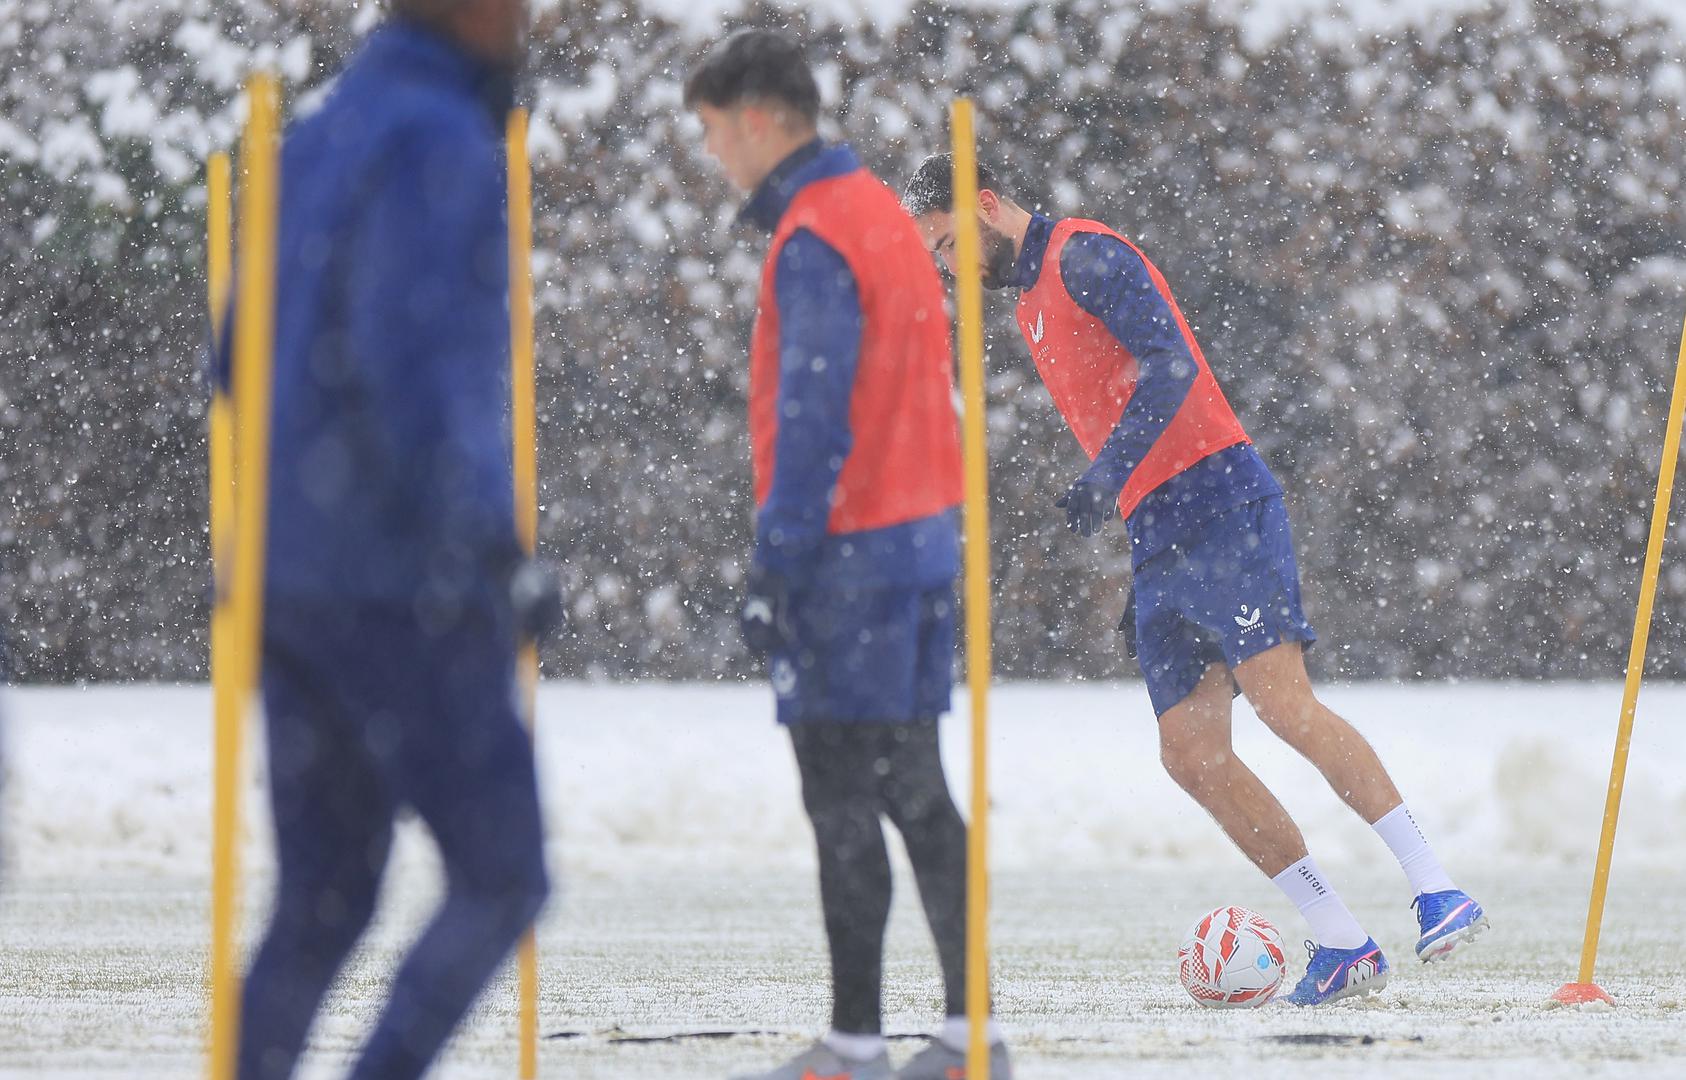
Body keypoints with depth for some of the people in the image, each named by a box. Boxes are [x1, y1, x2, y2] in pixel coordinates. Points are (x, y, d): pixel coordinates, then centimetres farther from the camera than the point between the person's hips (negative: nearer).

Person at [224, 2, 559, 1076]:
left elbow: (244, 368, 21)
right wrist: (496, 547, -23)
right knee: (501, 884, -1)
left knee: (322, 903, 10)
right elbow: (413, 361, -23)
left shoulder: (317, 143, 16)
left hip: (291, 579, 9)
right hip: (408, 586, -9)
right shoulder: (437, 143, -13)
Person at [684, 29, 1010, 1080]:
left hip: (852, 556, -9)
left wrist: (778, 566, -17)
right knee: (912, 789, 12)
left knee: (844, 798, -6)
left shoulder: (814, 240, -14)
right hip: (921, 536, 9)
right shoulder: (886, 214, 16)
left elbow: (813, 416, -18)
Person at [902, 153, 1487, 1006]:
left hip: (1217, 501, -9)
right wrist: (1146, 579, 26)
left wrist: (1106, 477, -26)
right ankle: (1341, 945, -2)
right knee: (1190, 753, -2)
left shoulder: (1083, 254, -3)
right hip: (1159, 537, 9)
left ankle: (1437, 892, -21)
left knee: (1282, 701, -20)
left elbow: (1171, 365, -17)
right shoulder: (1031, 308, 25)